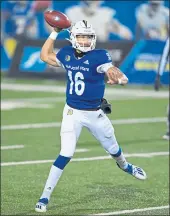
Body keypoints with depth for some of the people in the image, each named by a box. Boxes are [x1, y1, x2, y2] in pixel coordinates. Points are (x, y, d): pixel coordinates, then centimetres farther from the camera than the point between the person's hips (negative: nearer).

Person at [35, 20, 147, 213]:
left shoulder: (99, 57, -16)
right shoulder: (66, 54, -4)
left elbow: (113, 71, -30)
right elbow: (45, 56, 13)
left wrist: (119, 79, -53)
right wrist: (54, 33, 10)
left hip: (95, 114, 0)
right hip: (72, 112, 0)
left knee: (113, 149, 20)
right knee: (66, 154, -15)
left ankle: (124, 165, 57)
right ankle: (45, 196, -10)